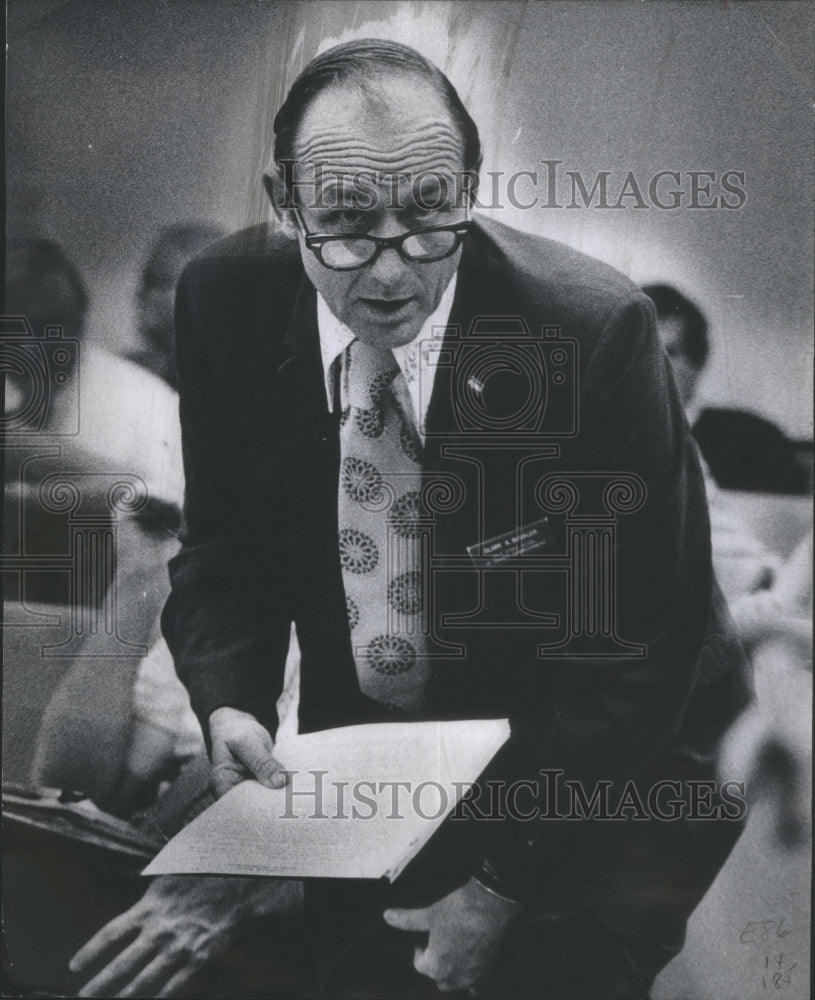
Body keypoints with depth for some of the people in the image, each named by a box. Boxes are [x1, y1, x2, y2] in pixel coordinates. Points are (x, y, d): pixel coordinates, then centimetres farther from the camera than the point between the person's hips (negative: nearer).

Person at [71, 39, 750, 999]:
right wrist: (228, 704, -19)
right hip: (358, 746, 3)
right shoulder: (226, 301, -12)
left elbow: (641, 644, -17)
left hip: (601, 765, -2)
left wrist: (508, 884, -20)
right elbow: (220, 550, 1)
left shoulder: (593, 330, -24)